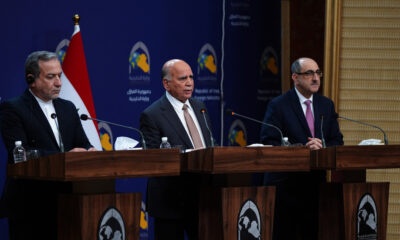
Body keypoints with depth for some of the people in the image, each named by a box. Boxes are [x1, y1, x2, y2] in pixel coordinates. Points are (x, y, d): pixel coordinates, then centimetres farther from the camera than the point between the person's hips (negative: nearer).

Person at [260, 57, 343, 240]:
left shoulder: (326, 105, 13)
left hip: (316, 182, 5)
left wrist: (321, 147, -12)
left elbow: (337, 141, 11)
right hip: (285, 184, -5)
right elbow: (268, 143, -12)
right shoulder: (278, 105, -4)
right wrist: (303, 149, -21)